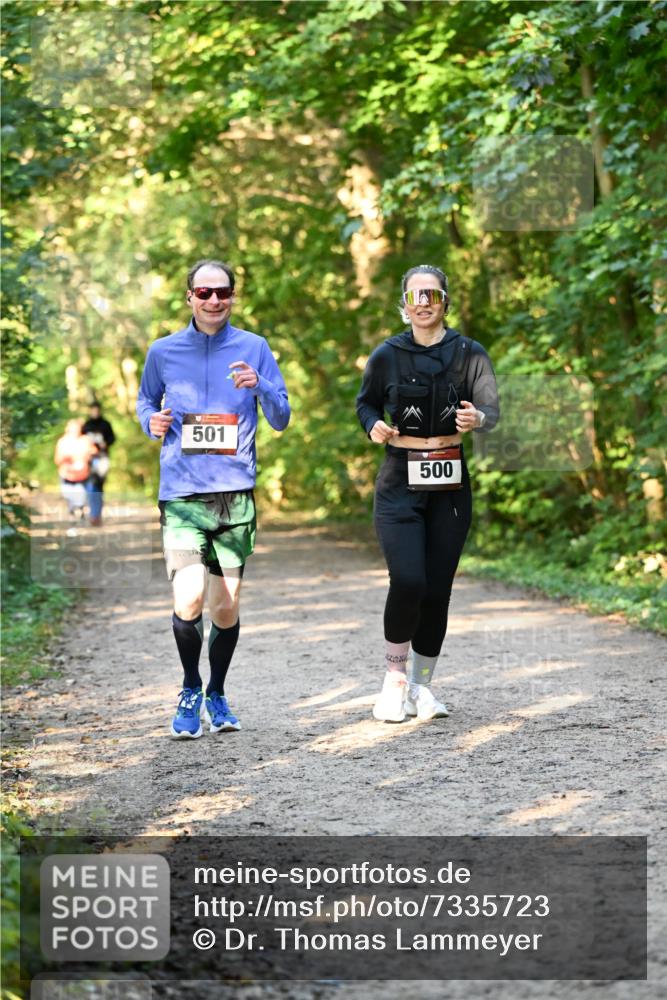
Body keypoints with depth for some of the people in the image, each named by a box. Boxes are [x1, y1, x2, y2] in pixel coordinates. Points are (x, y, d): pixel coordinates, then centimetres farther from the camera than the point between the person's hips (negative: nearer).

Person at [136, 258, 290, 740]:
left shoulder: (253, 348, 5)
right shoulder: (164, 352, 6)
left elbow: (281, 419, 6)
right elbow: (146, 401, 21)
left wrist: (259, 386, -13)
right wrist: (152, 422, -1)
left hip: (236, 492, 1)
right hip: (181, 494, -1)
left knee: (227, 607, 7)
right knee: (189, 600, -15)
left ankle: (217, 695, 29)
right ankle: (190, 690, 9)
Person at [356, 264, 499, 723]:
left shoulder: (469, 353, -1)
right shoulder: (387, 356, -1)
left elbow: (491, 406, -9)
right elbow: (367, 403, 14)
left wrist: (477, 418, -33)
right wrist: (374, 426, -9)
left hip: (450, 484, 1)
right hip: (400, 482, -1)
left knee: (438, 590, 2)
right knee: (408, 582, -16)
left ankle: (421, 685, 20)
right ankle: (395, 675, 6)